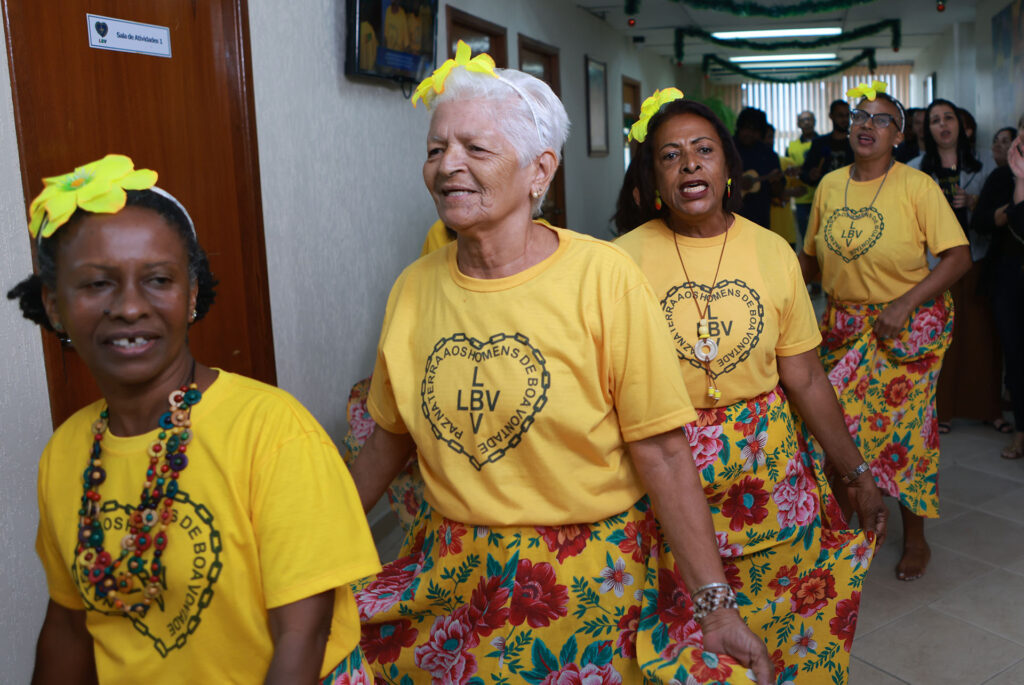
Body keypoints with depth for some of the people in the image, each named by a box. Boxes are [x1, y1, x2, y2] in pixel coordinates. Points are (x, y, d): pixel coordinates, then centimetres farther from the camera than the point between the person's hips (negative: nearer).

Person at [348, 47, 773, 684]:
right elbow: (390, 439, 8)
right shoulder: (413, 289, -3)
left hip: (592, 581, -3)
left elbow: (660, 452, -15)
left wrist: (715, 605, -14)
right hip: (449, 575, 4)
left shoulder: (602, 277, -16)